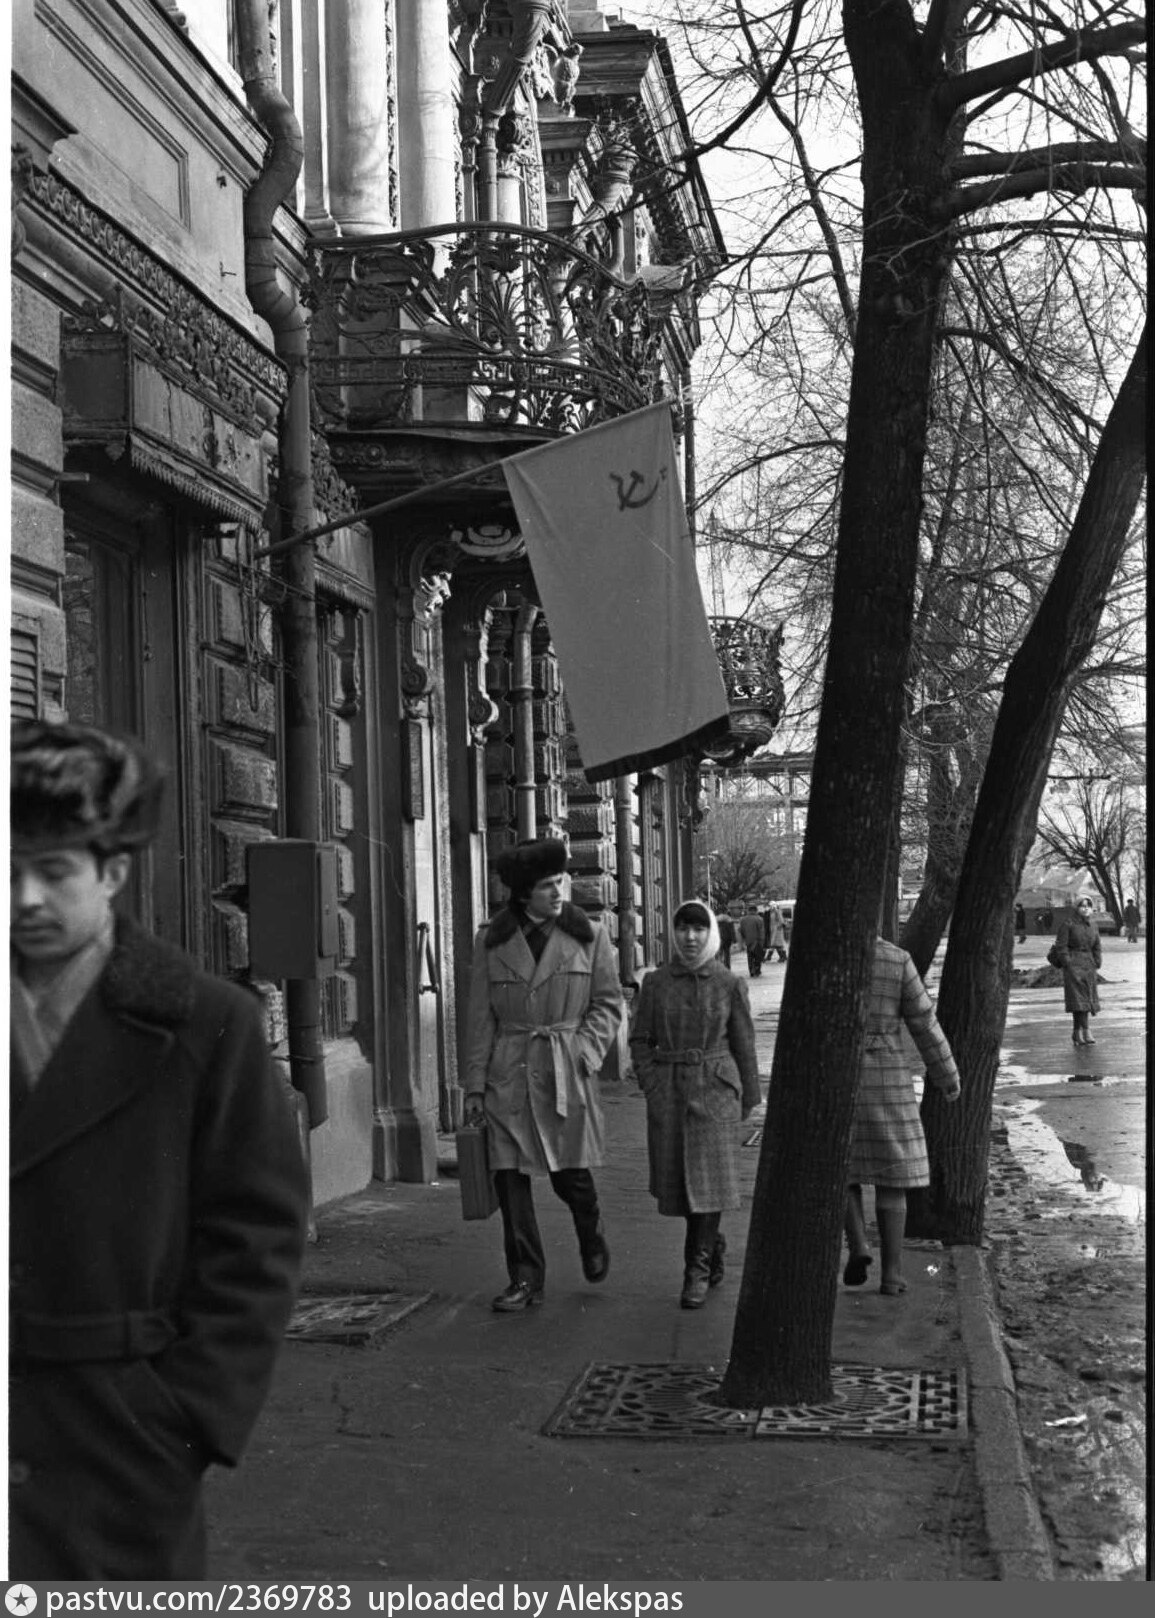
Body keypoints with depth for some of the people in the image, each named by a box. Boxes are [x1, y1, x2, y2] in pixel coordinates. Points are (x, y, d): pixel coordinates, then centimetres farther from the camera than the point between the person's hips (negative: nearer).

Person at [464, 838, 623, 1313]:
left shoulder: (589, 936, 3)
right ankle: (526, 1278, 8)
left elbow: (608, 1002, 7)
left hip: (565, 1072, -1)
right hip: (508, 1073, 1)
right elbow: (480, 1019, 6)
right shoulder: (491, 941, 5)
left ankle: (592, 1236, 33)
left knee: (569, 1171, 1)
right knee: (509, 1175, -2)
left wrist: (584, 1053, -8)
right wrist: (474, 1086, 4)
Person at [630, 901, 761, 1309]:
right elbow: (640, 1039, 9)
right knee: (677, 1179, 7)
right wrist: (650, 1085, -2)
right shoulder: (655, 982, 4)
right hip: (667, 1091, 2)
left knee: (707, 1176, -8)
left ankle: (698, 1269, 0)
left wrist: (749, 1097, 9)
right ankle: (714, 1249, 30)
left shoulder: (729, 984, 0)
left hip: (714, 1090, -2)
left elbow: (743, 1044, 6)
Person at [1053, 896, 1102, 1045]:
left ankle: (1076, 1033, 13)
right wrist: (1068, 966, -13)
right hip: (1073, 965, -6)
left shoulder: (1093, 926, 10)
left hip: (1089, 966, 6)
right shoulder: (1068, 925, -5)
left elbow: (1097, 949, 16)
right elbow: (1061, 947, -8)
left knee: (1087, 998, 5)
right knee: (1079, 999, -12)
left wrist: (1097, 966, 7)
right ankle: (1086, 1032, -16)